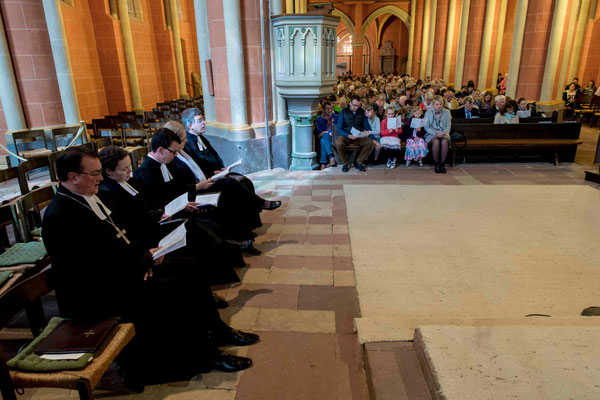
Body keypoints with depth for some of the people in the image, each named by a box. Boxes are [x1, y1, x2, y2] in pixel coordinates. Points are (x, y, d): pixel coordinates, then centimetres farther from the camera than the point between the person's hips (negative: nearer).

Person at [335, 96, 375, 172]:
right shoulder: (344, 112, 0)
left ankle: (358, 162, -8)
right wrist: (349, 136, -23)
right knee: (338, 143, -36)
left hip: (358, 137, 3)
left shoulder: (362, 112, 9)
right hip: (345, 136, -3)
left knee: (370, 142, -24)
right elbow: (339, 129, -6)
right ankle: (345, 163, -12)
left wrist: (363, 133, -10)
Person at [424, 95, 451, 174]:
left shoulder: (446, 112, 8)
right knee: (436, 141, -35)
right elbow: (426, 127, -1)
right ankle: (436, 164, -23)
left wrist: (442, 133, -15)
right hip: (431, 134, -1)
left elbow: (448, 126, 6)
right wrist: (435, 133, -15)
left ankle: (442, 164, -24)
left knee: (444, 141, -34)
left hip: (443, 134, 1)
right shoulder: (428, 112, 4)